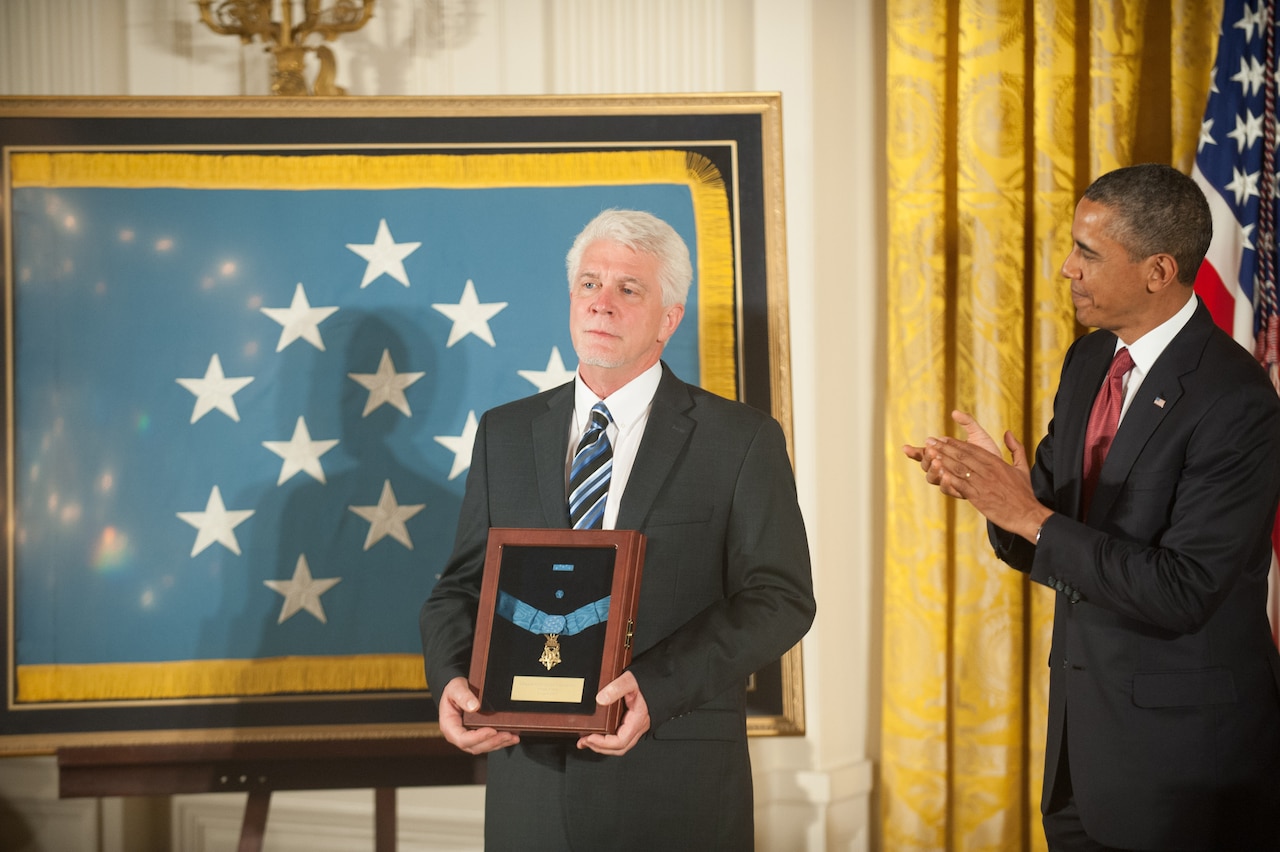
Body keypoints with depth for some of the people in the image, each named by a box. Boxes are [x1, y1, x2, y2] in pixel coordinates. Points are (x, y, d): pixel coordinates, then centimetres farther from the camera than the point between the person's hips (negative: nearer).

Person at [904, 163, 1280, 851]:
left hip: (1182, 744, -7)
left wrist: (1031, 516, -24)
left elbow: (1182, 593, -23)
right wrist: (994, 487, -12)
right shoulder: (1088, 361, 6)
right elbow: (1039, 549, 9)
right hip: (1083, 717, 7)